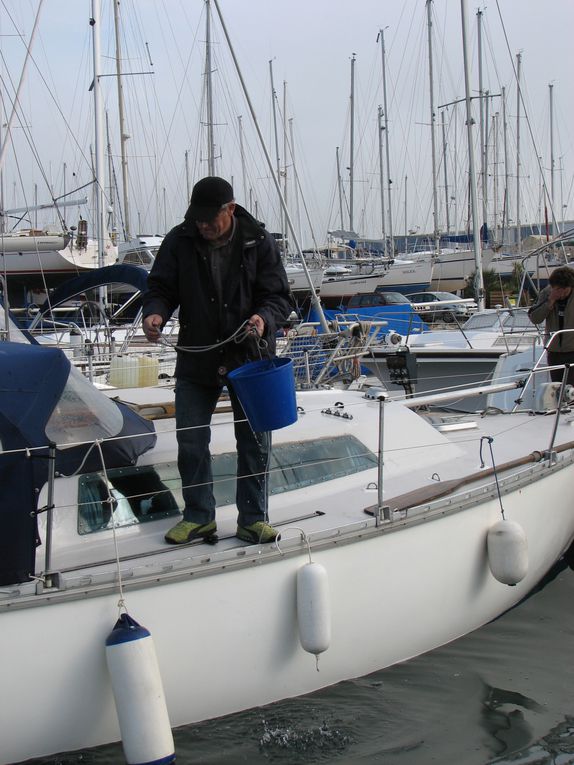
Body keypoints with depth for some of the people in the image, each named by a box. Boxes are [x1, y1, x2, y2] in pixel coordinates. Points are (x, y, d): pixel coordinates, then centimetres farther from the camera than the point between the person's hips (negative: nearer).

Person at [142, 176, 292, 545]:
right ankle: (199, 517, 22)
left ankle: (253, 518, 20)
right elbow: (161, 288, 1)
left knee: (255, 441, 6)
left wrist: (264, 318, -27)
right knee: (191, 441, 6)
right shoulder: (180, 241, -4)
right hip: (196, 359, 1)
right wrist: (155, 312, -22)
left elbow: (280, 296, -5)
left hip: (250, 358, -1)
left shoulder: (258, 241, -7)